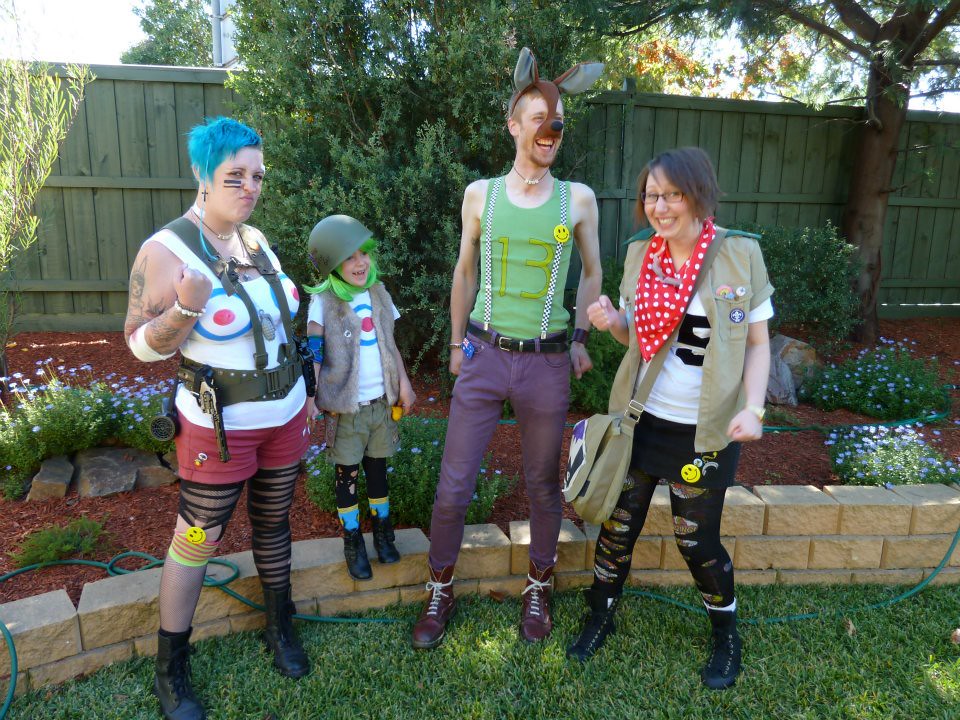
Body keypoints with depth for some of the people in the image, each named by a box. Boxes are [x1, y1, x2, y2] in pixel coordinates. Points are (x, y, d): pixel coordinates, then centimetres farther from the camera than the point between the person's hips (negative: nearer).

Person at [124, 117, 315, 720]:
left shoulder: (256, 240, 4)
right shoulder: (166, 251, -15)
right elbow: (141, 345, -12)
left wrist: (304, 392, 18)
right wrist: (185, 308, -32)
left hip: (286, 415, 6)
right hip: (221, 426, -6)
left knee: (274, 522, 19)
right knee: (197, 542, 5)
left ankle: (282, 626, 39)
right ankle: (171, 670, 26)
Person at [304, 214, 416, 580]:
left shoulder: (378, 294, 4)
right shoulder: (323, 301, -9)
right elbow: (313, 355, -10)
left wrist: (404, 383, 4)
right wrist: (311, 398, -17)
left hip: (382, 401, 4)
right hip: (345, 406, -3)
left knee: (377, 467, 16)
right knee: (347, 474, 8)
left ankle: (383, 531, 32)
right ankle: (353, 543, 23)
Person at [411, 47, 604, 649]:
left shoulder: (578, 199, 1)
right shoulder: (480, 194, 3)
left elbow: (592, 273, 14)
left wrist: (581, 339, 10)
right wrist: (457, 341, 14)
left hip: (547, 363, 0)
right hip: (484, 356, 0)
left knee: (543, 486, 13)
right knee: (454, 486, 4)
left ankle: (539, 589, 36)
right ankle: (441, 592, 27)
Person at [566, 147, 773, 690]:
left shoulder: (740, 255, -11)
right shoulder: (641, 255, 0)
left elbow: (758, 343, -4)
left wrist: (753, 407, -19)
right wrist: (612, 322, -10)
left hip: (705, 430, -3)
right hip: (641, 418, 4)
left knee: (697, 539, 10)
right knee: (619, 524, 14)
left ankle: (727, 635, 38)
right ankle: (601, 616, 38)